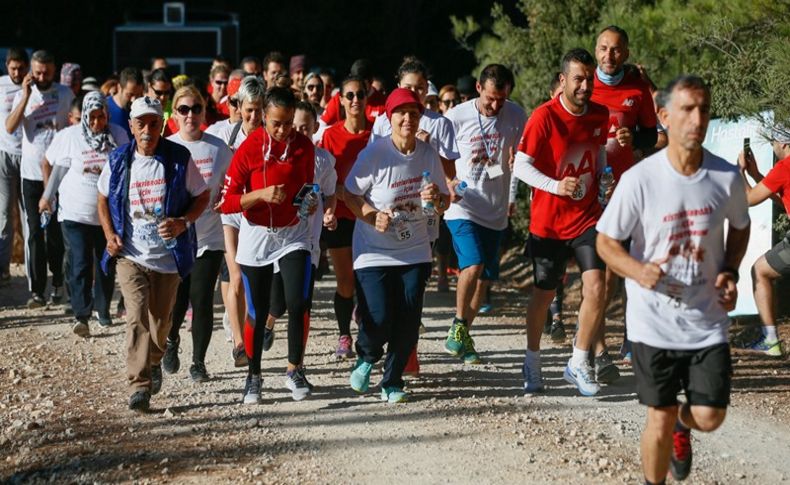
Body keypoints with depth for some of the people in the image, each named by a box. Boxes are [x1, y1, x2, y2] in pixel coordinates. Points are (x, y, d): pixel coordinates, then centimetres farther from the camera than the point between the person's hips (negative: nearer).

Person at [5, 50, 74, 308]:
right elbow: (10, 127, -12)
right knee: (35, 232, 0)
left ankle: (58, 281, 21)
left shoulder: (65, 94, 2)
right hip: (31, 173, 1)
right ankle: (37, 290, 2)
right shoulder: (22, 95, 3)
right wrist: (26, 96, -16)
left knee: (56, 231, 5)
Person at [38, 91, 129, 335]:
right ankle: (81, 315, -11)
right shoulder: (69, 136, -3)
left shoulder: (118, 135, 1)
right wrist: (47, 196, 8)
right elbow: (59, 168, 6)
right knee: (81, 264, -10)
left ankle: (103, 310, 27)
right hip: (76, 213, -2)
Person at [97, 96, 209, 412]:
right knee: (137, 317, -16)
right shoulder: (118, 161, -1)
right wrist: (110, 234, -1)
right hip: (130, 254, -1)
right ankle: (139, 386, -18)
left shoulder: (179, 159, -6)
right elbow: (103, 199, 14)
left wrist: (184, 222, -16)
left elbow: (202, 196, 3)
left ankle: (154, 363, 44)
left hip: (168, 255, 1)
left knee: (160, 321, 14)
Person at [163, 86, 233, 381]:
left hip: (209, 237, 1)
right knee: (176, 300, 1)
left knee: (202, 301, -3)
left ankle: (199, 362, 12)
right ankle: (171, 340, 34)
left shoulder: (217, 147, 4)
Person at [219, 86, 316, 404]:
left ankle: (295, 370, 1)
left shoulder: (304, 146, -4)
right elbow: (227, 203, -14)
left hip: (293, 234, 2)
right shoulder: (249, 149, -13)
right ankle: (253, 376, 22)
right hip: (256, 236, -2)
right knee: (257, 312, 3)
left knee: (298, 303, -16)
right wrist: (262, 194, -27)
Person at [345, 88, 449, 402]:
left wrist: (437, 199, -14)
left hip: (415, 252, 4)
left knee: (408, 323, -1)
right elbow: (349, 195, -6)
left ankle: (392, 382, 18)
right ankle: (366, 359, 20)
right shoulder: (375, 153, -12)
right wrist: (372, 216, -22)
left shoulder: (428, 154, 2)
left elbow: (444, 203, 9)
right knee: (378, 320, -14)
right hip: (374, 252, -4)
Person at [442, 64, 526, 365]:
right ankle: (458, 325, -5)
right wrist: (449, 184, -15)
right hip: (463, 207, -4)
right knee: (473, 265, -23)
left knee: (485, 278, 8)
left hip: (495, 210, 4)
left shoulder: (516, 116, -1)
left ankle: (463, 334, 25)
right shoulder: (457, 117, -9)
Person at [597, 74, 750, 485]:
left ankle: (683, 425, 36)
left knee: (709, 416, -1)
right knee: (659, 417, 4)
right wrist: (639, 271, -24)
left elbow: (740, 227, 14)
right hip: (654, 320, -2)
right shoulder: (639, 179, -14)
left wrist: (730, 271, -4)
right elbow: (606, 242, -4)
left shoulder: (727, 178, -7)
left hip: (707, 320, 2)